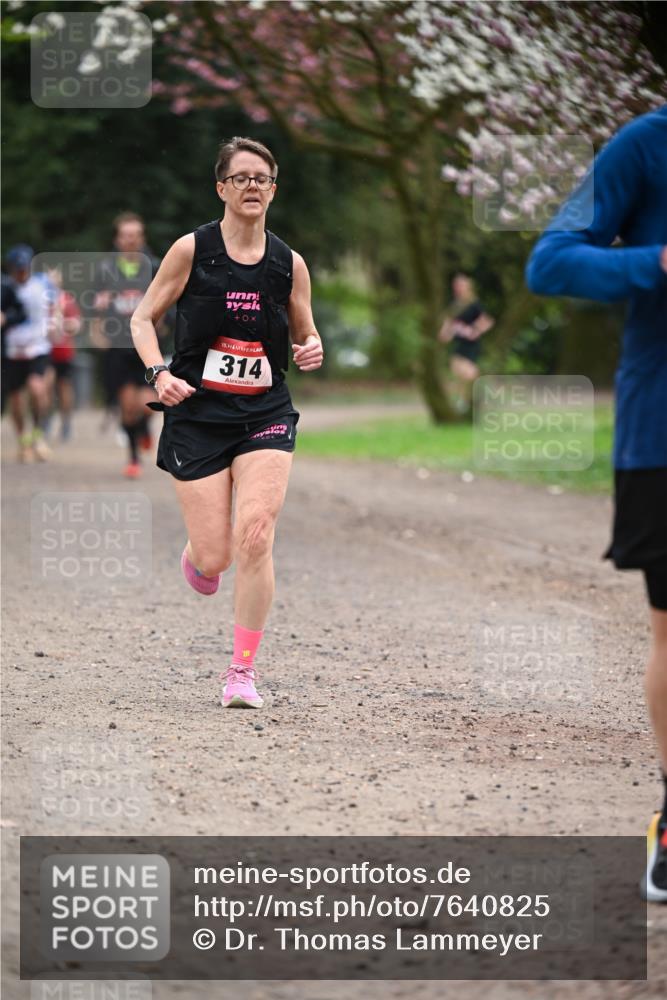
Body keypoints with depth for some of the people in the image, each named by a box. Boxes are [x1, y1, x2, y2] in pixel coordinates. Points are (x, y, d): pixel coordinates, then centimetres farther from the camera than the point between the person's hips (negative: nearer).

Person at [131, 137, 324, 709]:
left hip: (266, 415, 1)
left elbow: (306, 336, 14)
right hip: (197, 416, -1)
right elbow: (143, 319, 4)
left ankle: (243, 672, -7)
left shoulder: (289, 264, 2)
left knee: (254, 537, -18)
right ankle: (195, 554, 36)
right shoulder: (192, 250, -4)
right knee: (216, 556, -5)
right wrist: (159, 372, -13)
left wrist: (313, 352, -9)